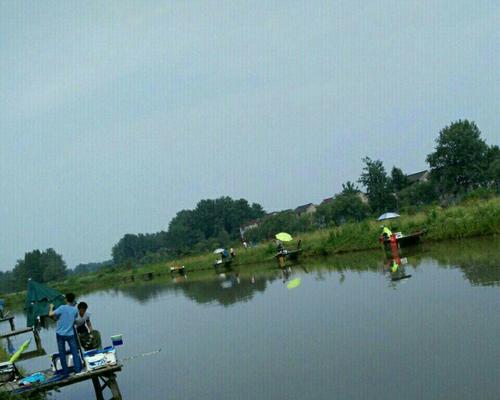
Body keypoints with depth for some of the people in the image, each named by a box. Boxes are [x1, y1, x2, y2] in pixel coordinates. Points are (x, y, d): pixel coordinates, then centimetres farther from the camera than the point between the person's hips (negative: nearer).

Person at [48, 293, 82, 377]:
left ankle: (65, 372, 6)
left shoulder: (62, 308, -13)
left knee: (62, 354, 6)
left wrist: (51, 307, 2)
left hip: (60, 334, -2)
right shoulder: (75, 310, 1)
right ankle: (77, 369, 2)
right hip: (70, 334, 2)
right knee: (75, 352, 8)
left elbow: (51, 314, -18)